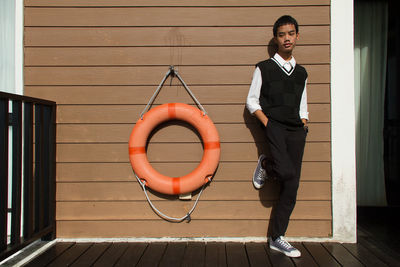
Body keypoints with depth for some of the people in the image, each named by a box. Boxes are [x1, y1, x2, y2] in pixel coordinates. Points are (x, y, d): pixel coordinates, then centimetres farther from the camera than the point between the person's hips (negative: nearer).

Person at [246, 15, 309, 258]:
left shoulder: (301, 73, 18)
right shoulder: (264, 68, 6)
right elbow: (252, 101, 4)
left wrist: (304, 127, 6)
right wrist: (267, 122, -8)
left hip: (296, 130, 4)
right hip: (274, 126, -4)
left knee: (291, 187, 0)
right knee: (287, 172, -27)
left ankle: (277, 238, 10)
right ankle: (266, 165, 8)